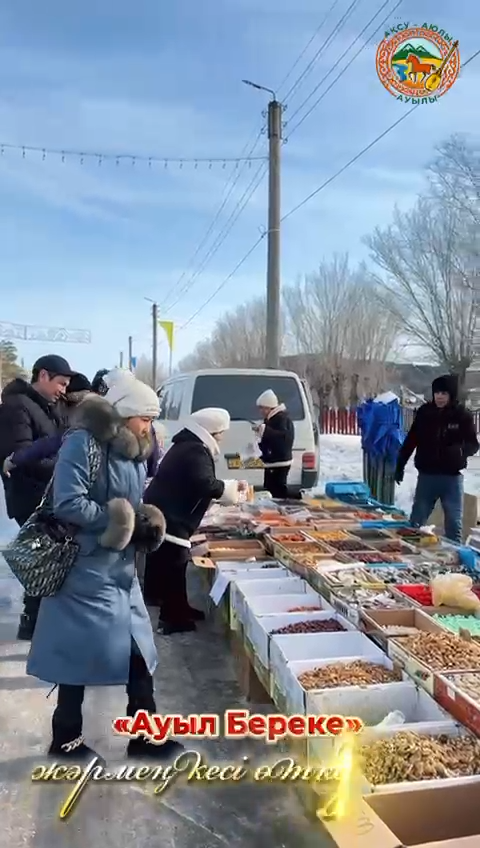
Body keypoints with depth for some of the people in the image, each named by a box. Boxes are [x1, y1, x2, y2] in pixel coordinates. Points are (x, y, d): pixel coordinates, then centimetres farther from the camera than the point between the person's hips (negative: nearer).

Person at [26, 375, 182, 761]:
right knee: (80, 653, 6)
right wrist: (121, 521, -19)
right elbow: (68, 504, -25)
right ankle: (66, 739, 27)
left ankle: (145, 735, 27)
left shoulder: (136, 452, 8)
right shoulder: (82, 443, -17)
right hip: (86, 569, -8)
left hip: (121, 567, 8)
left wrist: (147, 524, -5)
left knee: (138, 649, 12)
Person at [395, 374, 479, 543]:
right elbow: (411, 440, 5)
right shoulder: (424, 412, -3)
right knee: (415, 521, 10)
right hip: (426, 475, 2)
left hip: (452, 478, -1)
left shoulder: (463, 415, -8)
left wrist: (460, 450, -27)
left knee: (454, 523, 8)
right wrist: (400, 465, 5)